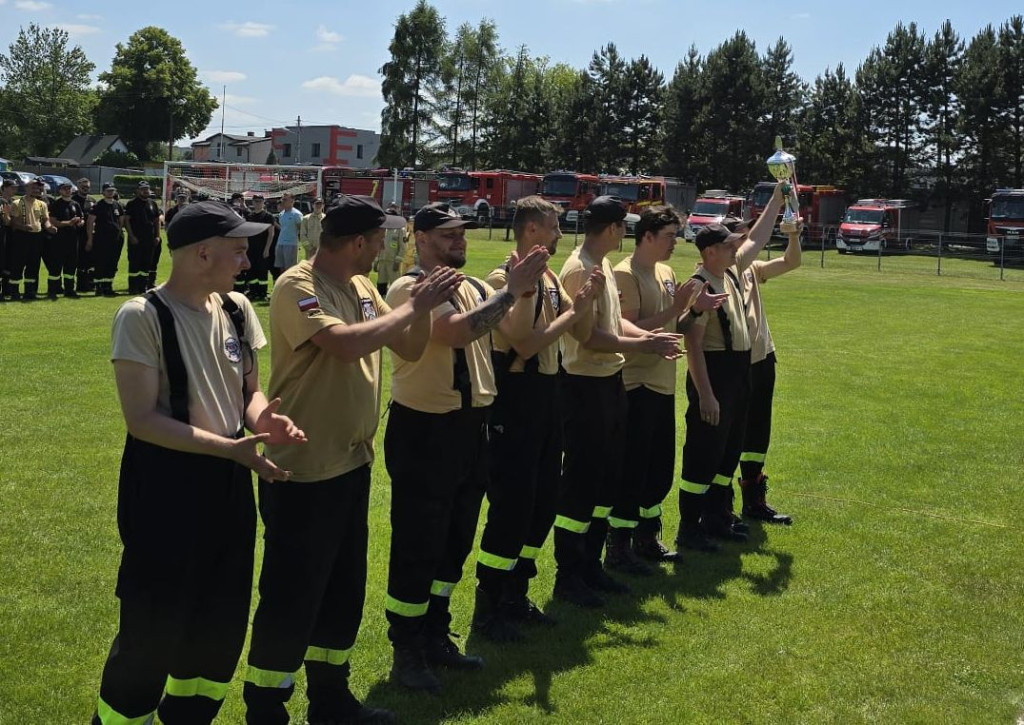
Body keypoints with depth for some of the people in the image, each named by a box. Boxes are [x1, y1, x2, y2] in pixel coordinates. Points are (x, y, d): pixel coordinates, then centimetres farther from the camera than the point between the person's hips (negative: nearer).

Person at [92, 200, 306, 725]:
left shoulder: (236, 309, 4)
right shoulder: (141, 317, -16)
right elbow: (142, 419, -20)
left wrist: (264, 418, -11)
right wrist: (230, 447, -26)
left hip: (228, 485, 7)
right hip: (165, 489, -7)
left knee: (222, 624, 16)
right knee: (153, 629, 1)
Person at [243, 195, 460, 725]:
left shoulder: (361, 287, 7)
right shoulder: (297, 287, -17)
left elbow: (410, 350, 12)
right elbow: (346, 344, -32)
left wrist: (424, 308, -7)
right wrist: (412, 306, -21)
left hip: (352, 463, 9)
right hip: (303, 471, -9)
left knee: (343, 591, 19)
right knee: (290, 600, 2)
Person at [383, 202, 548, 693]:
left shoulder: (475, 288, 10)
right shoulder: (408, 289, -13)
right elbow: (457, 331, -28)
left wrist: (525, 288, -10)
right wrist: (513, 289, -22)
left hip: (471, 427, 8)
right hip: (422, 430, -8)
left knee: (455, 541, 17)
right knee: (417, 546, 1)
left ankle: (435, 637, 32)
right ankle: (406, 651, 15)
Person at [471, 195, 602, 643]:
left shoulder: (549, 279, 11)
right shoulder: (504, 279, -15)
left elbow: (582, 334, 12)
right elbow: (526, 344, -23)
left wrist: (587, 300, -5)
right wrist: (572, 311, -15)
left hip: (546, 394, 9)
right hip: (514, 399, -9)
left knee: (542, 500, 13)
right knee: (511, 504, -5)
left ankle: (515, 596, 26)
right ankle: (487, 609, 7)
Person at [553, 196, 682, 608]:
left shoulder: (602, 265, 12)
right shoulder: (580, 270, -19)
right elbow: (590, 337, -23)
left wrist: (649, 336, 0)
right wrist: (645, 344, -18)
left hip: (609, 382, 10)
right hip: (585, 385, -10)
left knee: (607, 478, 16)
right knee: (580, 481, -2)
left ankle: (590, 565, 28)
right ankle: (567, 577, 9)